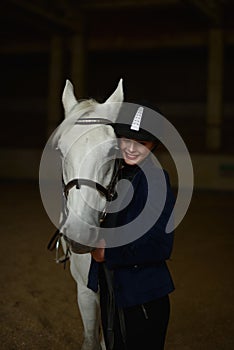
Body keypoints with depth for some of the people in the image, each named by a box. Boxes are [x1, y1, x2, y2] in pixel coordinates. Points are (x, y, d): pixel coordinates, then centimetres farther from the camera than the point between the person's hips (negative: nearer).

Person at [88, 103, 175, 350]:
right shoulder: (117, 174, 4)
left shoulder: (155, 179, -18)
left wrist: (108, 254, -21)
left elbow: (161, 247, -22)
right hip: (110, 291, 8)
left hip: (142, 299, -7)